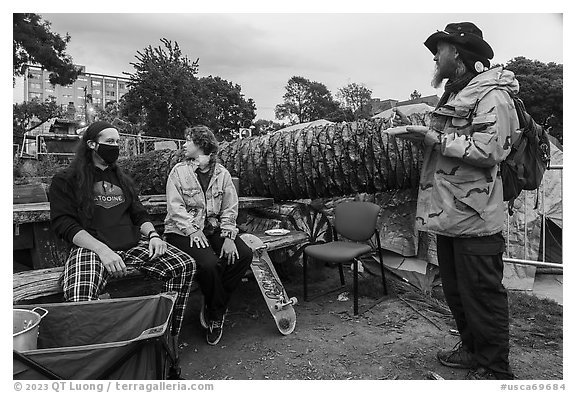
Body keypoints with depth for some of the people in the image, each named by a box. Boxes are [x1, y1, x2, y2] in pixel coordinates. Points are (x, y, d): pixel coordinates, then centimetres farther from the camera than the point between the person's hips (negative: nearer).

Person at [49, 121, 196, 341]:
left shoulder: (123, 179, 26)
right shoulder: (66, 180, 7)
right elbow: (63, 224, -5)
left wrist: (153, 234, -1)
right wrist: (102, 249, -20)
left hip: (134, 244, 5)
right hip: (91, 248, -5)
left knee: (186, 265, -17)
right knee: (80, 298, -37)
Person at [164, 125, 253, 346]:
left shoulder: (222, 174, 7)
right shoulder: (179, 171, 2)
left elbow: (230, 209, 2)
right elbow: (175, 206, -8)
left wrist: (229, 237, -12)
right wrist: (193, 230, -22)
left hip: (213, 229, 4)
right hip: (183, 231, -3)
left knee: (244, 254, -19)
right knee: (209, 263, -29)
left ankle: (212, 308, -2)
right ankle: (217, 312, 1)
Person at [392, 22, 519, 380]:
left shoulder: (492, 95, -10)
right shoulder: (454, 95, 19)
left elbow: (487, 151, -22)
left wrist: (433, 137, -19)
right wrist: (416, 130, 6)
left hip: (474, 218, -9)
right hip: (447, 214, 9)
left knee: (482, 296, 2)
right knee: (455, 291, 19)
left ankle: (495, 369, 20)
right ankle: (472, 350, 37)